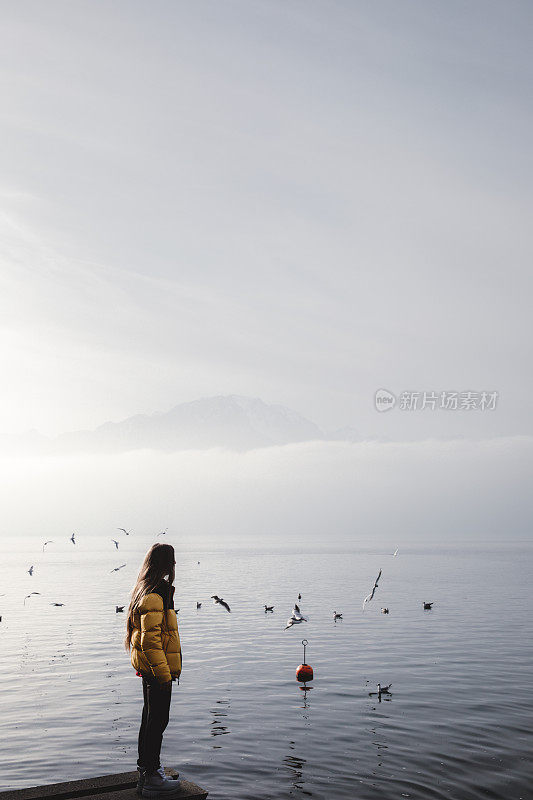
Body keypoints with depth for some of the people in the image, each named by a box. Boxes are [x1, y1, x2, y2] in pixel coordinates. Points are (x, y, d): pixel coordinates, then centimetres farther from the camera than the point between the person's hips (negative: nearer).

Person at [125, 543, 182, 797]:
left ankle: (146, 767, 33)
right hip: (157, 669, -10)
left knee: (150, 718, 20)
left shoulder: (144, 591, 11)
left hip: (148, 667, 10)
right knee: (158, 721, -1)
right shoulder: (154, 596, -22)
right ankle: (151, 778, 7)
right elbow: (150, 640, -26)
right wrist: (164, 673, -23)